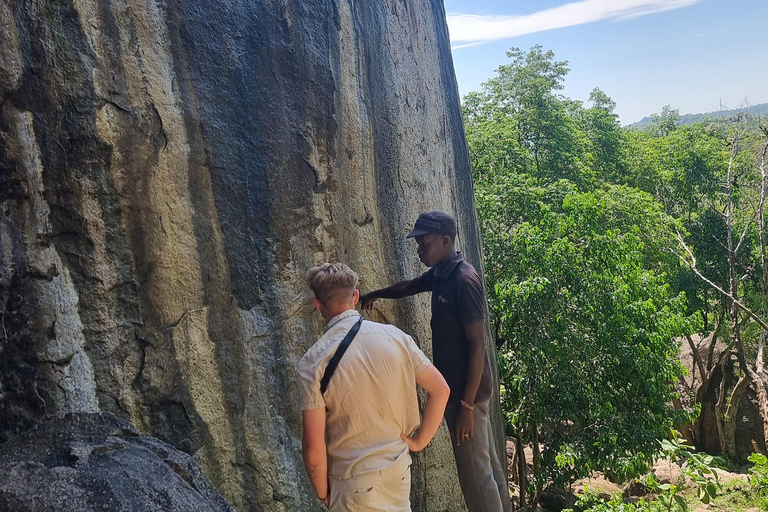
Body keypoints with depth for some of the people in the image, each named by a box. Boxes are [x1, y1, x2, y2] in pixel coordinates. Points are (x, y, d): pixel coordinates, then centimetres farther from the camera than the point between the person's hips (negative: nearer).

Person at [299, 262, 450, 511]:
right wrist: (419, 441, 6)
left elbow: (313, 445, -16)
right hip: (399, 469, 4)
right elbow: (440, 389, -2)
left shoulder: (313, 361, -16)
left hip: (355, 483, -4)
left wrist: (322, 492, 0)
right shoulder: (394, 336, -6)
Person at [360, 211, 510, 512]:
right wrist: (374, 295, 40)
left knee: (475, 473, -1)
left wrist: (467, 405, -21)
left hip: (466, 393, -9)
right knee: (487, 465, 19)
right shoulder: (439, 275, 6)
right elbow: (407, 287, 28)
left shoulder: (464, 280, -20)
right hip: (457, 389, 9)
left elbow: (477, 346, -21)